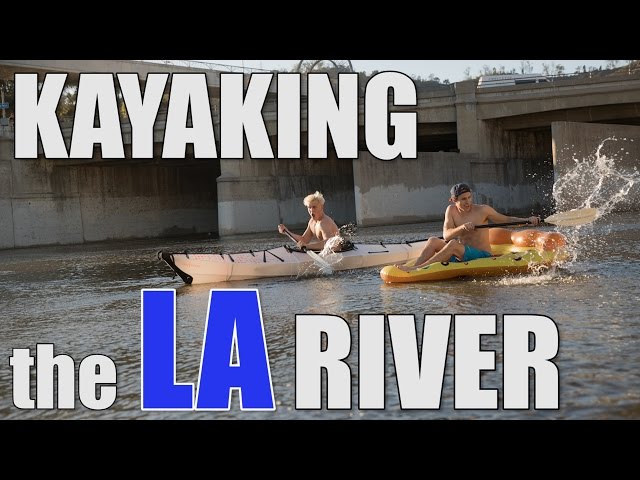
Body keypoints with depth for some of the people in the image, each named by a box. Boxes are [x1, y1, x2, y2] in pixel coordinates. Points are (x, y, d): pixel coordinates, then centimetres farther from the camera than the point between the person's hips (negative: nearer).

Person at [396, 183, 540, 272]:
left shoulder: (483, 210, -5)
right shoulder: (451, 211, 3)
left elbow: (506, 220, 4)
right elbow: (446, 235, -10)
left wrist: (527, 220, -11)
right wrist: (461, 228, -29)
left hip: (482, 256, -5)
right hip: (461, 256, 5)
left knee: (453, 244, -30)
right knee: (433, 241, -11)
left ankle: (417, 269, -34)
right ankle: (414, 268, -22)